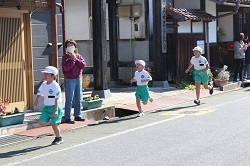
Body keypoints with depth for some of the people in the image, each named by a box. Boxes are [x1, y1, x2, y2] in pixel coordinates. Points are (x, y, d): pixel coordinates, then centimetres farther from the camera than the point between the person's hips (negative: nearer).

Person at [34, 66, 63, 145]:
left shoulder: (55, 86, -15)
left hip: (55, 107, -7)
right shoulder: (43, 84, 6)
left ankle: (59, 138, 20)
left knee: (54, 124, -4)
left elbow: (57, 99, -18)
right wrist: (37, 100, -3)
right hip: (46, 107, 7)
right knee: (41, 122, -6)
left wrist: (56, 110, -23)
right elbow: (39, 93, 18)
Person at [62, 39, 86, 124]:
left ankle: (77, 115, 20)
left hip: (78, 79, 5)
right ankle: (67, 118, -3)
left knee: (78, 99, 10)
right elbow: (66, 67, -17)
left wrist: (76, 59, -9)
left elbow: (83, 65, -2)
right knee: (69, 99, -6)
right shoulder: (65, 57, -3)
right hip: (70, 80, -5)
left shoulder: (79, 56, 11)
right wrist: (73, 60, -12)